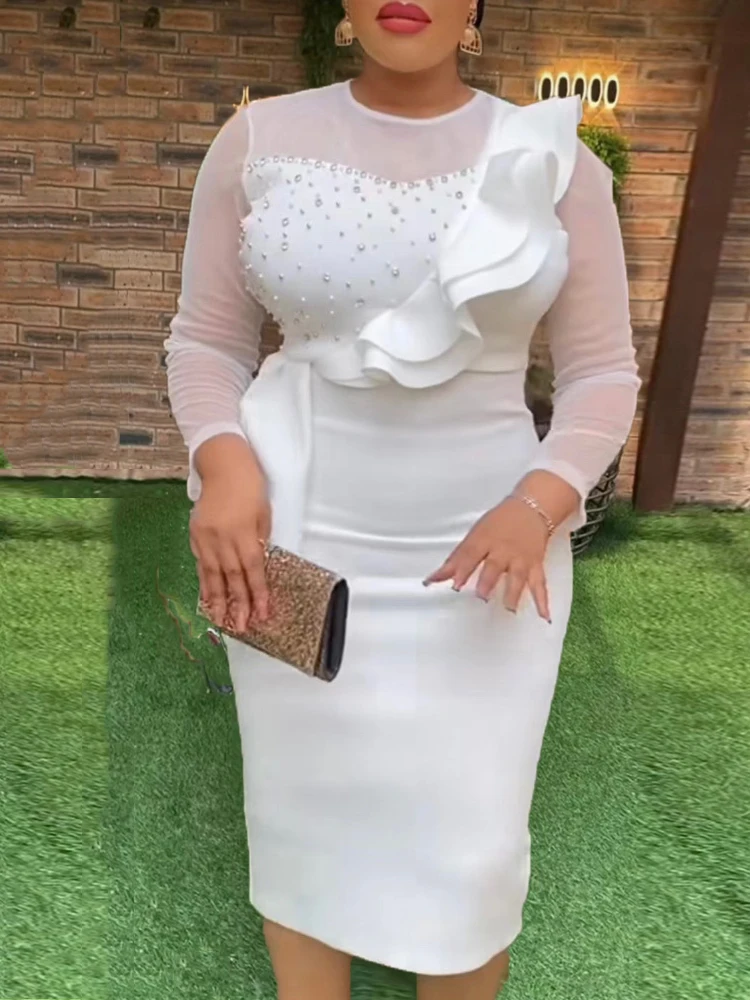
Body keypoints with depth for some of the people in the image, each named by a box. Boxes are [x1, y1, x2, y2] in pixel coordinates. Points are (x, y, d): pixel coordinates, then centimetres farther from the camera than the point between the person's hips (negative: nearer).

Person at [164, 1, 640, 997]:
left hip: (484, 547, 0)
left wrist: (537, 505, -17)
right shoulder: (258, 140, 0)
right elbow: (205, 341, 4)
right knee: (302, 816, 13)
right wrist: (223, 463, -16)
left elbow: (603, 372, 1)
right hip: (299, 542, 1)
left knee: (469, 847, 8)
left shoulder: (555, 157, -1)